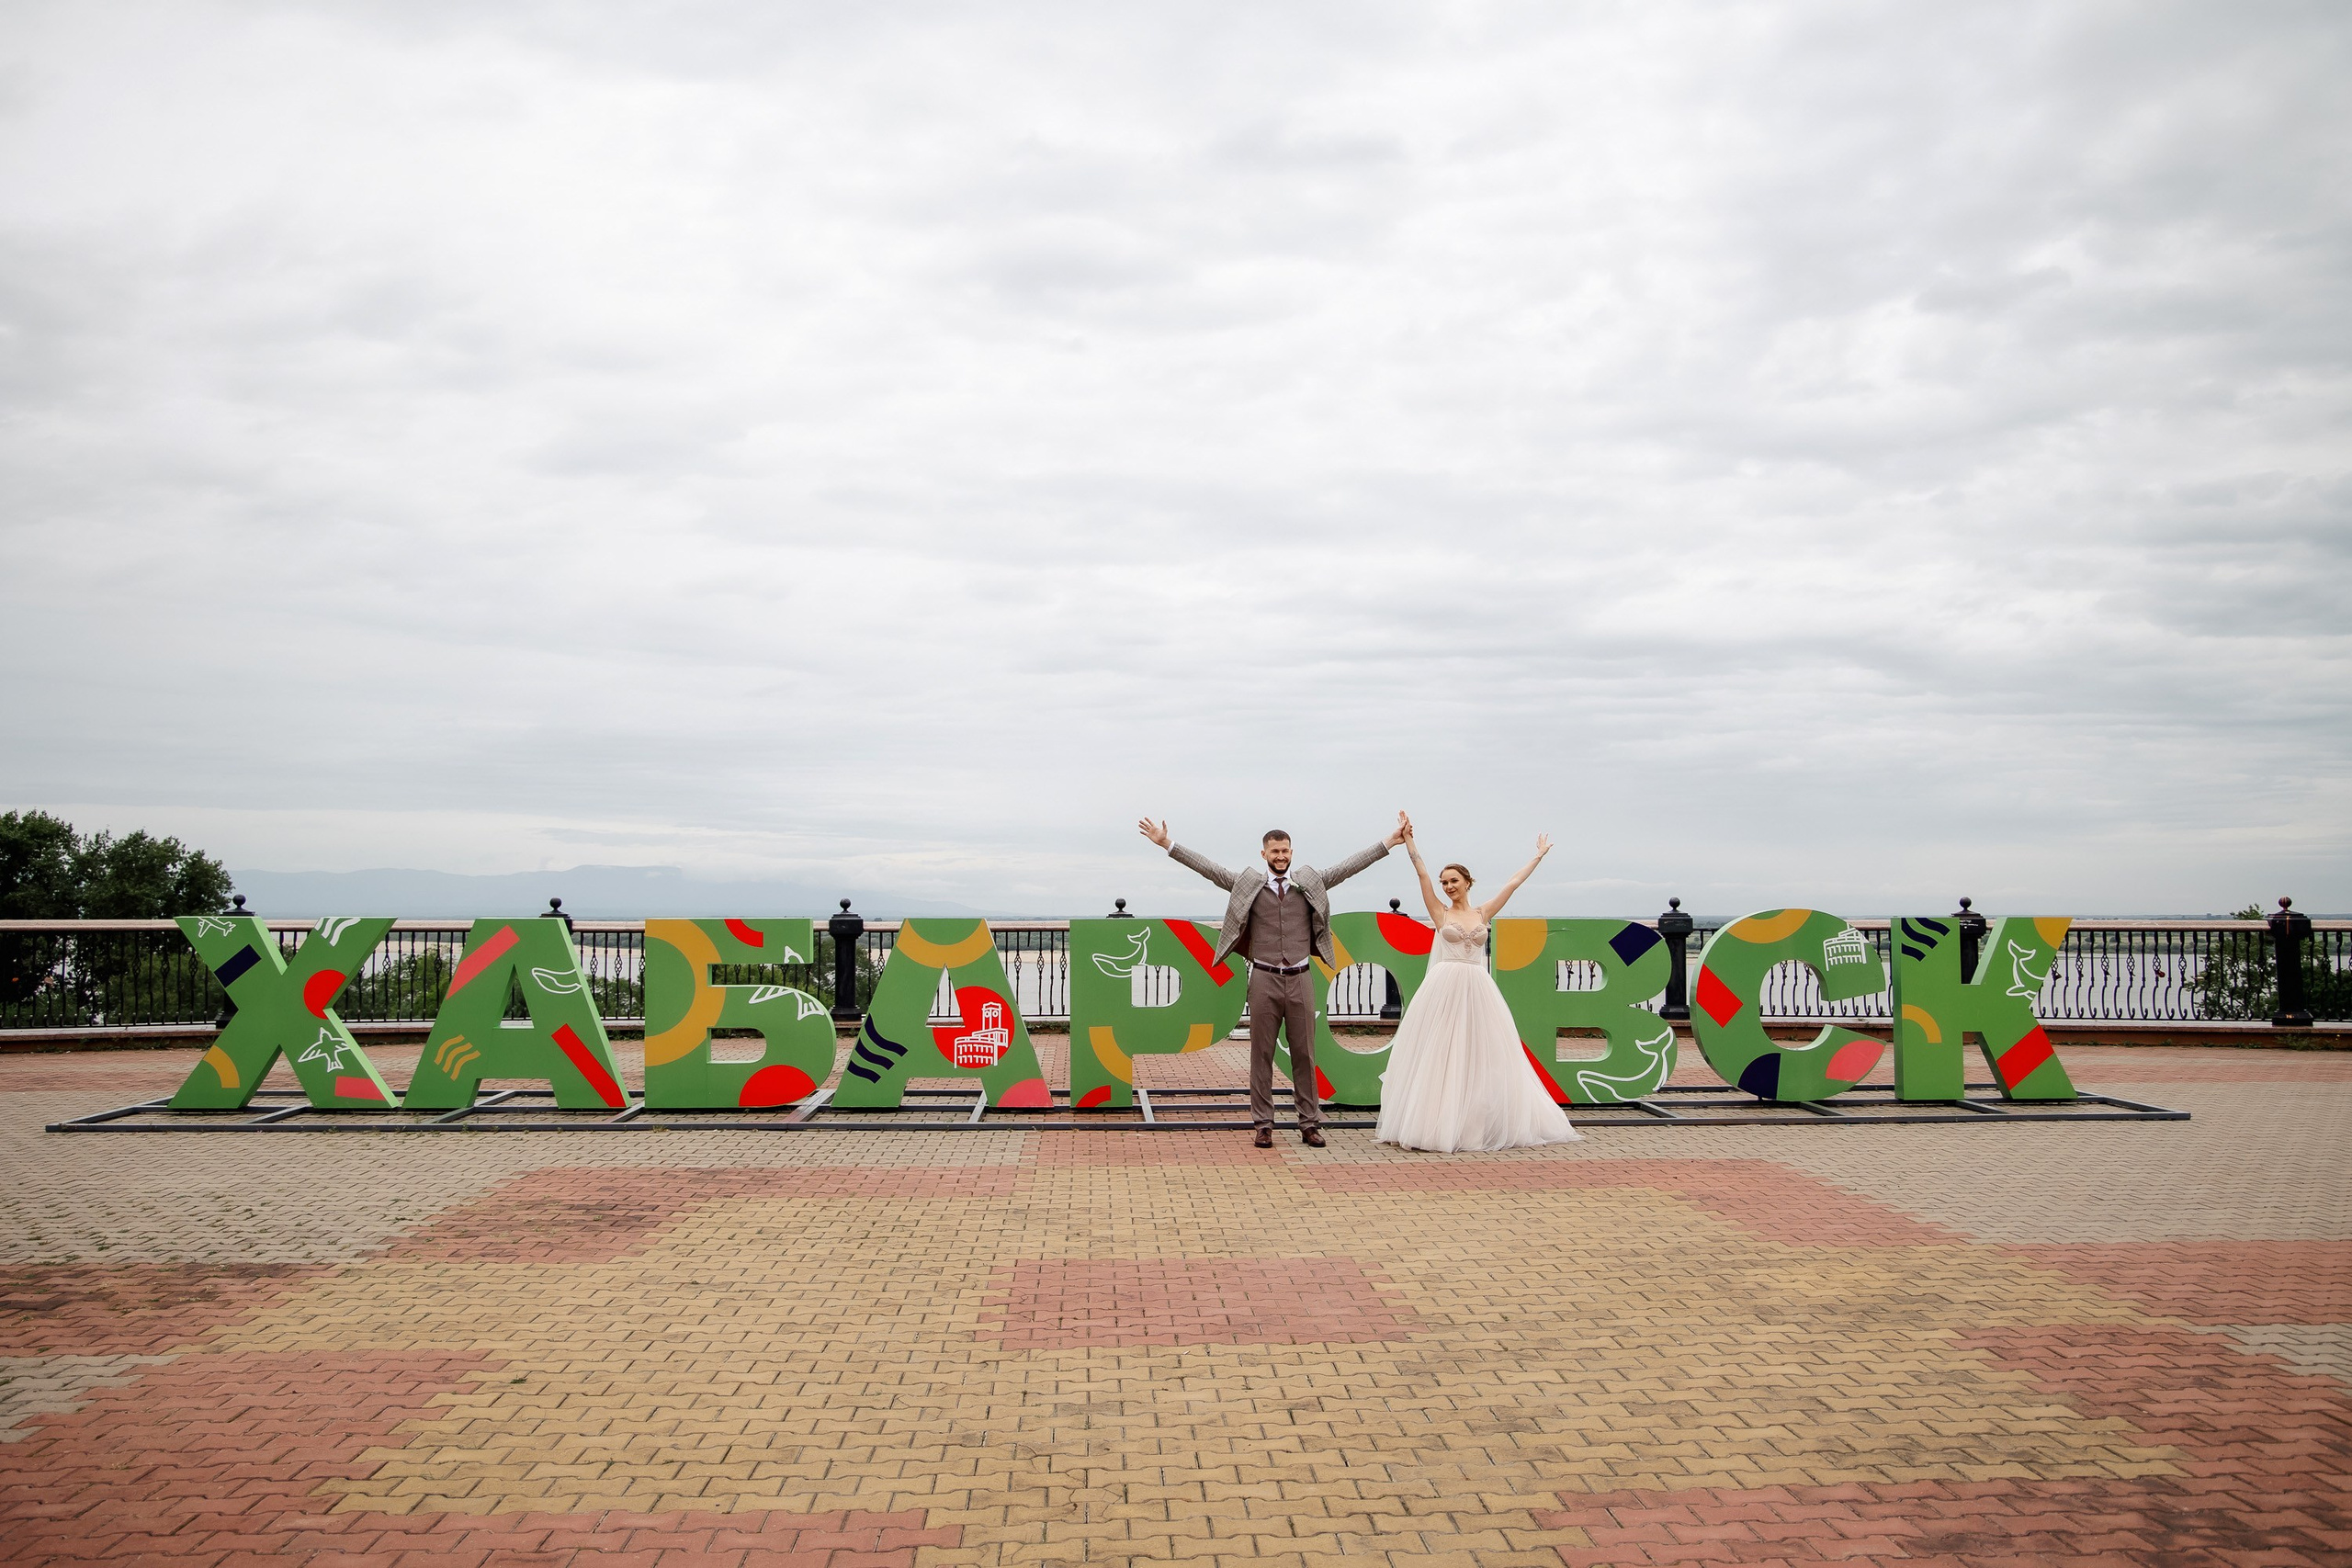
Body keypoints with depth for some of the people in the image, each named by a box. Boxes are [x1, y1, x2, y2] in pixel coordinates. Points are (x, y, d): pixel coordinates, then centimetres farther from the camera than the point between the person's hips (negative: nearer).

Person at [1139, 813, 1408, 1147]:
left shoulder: (1311, 882, 6)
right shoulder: (1248, 883, 3)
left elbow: (1349, 866, 4)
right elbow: (1208, 868, 0)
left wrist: (1390, 842, -1)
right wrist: (1167, 844, -6)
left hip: (1300, 981, 1)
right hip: (1264, 980, -1)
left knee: (1304, 1055, 5)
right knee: (1261, 1054, 3)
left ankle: (1309, 1123, 11)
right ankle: (1263, 1125, 9)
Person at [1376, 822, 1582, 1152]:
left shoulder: (1483, 913, 12)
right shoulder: (1440, 913, 5)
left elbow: (1513, 883, 16)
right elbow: (1421, 872, 1)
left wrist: (1538, 856, 20)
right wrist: (1408, 838, -3)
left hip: (1478, 991, 3)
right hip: (1444, 989, -3)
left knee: (1483, 1058, 3)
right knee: (1439, 1058, -4)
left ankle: (1480, 1125, 10)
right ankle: (1436, 1125, -2)